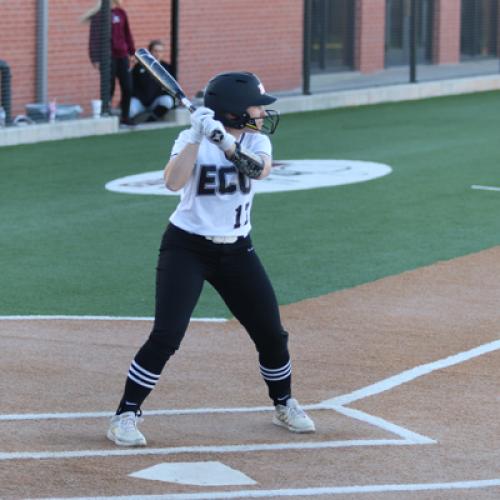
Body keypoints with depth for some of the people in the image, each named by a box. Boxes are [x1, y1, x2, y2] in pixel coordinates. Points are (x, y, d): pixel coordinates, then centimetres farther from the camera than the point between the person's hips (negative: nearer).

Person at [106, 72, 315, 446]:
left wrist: (223, 140, -35)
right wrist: (197, 136, -33)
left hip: (237, 250, 4)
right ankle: (125, 416, -4)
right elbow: (173, 182, -27)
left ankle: (284, 405, 31)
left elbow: (259, 170, -23)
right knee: (166, 337, -15)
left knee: (271, 332, 7)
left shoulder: (256, 140, -1)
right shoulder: (192, 140, -11)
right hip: (187, 248, -4)